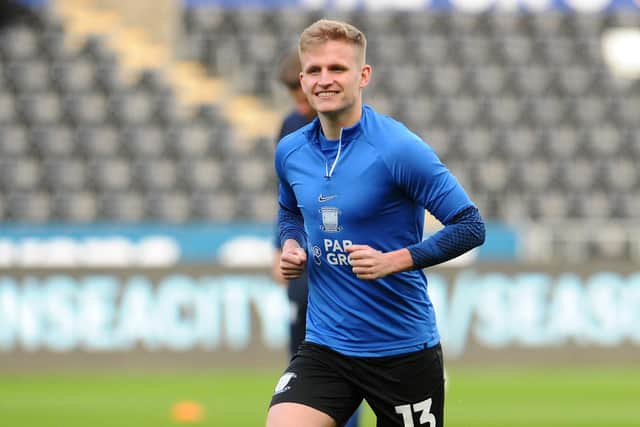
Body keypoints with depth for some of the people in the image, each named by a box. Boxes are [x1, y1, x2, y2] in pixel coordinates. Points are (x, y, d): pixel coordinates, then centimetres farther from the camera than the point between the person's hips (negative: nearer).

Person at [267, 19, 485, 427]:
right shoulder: (290, 152, 3)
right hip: (325, 345, 4)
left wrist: (395, 260, -24)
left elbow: (470, 226, -14)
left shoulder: (399, 148, -15)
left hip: (404, 350, -4)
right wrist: (292, 244, 3)